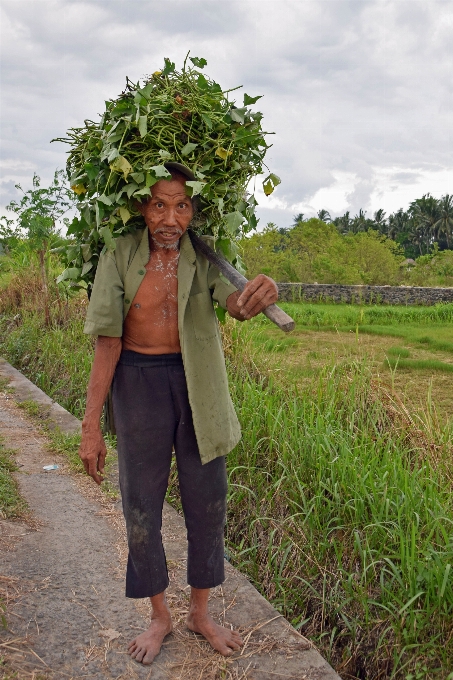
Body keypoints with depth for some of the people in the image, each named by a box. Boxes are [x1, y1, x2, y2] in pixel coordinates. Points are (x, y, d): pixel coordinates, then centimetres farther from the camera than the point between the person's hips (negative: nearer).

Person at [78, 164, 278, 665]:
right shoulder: (120, 257, -10)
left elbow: (235, 301, -26)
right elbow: (107, 343, -9)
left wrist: (254, 298, -52)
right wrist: (91, 426, -9)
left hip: (197, 384, 1)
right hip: (139, 383, -1)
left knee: (207, 499, 9)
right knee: (141, 500, 8)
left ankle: (200, 612, 31)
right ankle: (159, 615, 30)